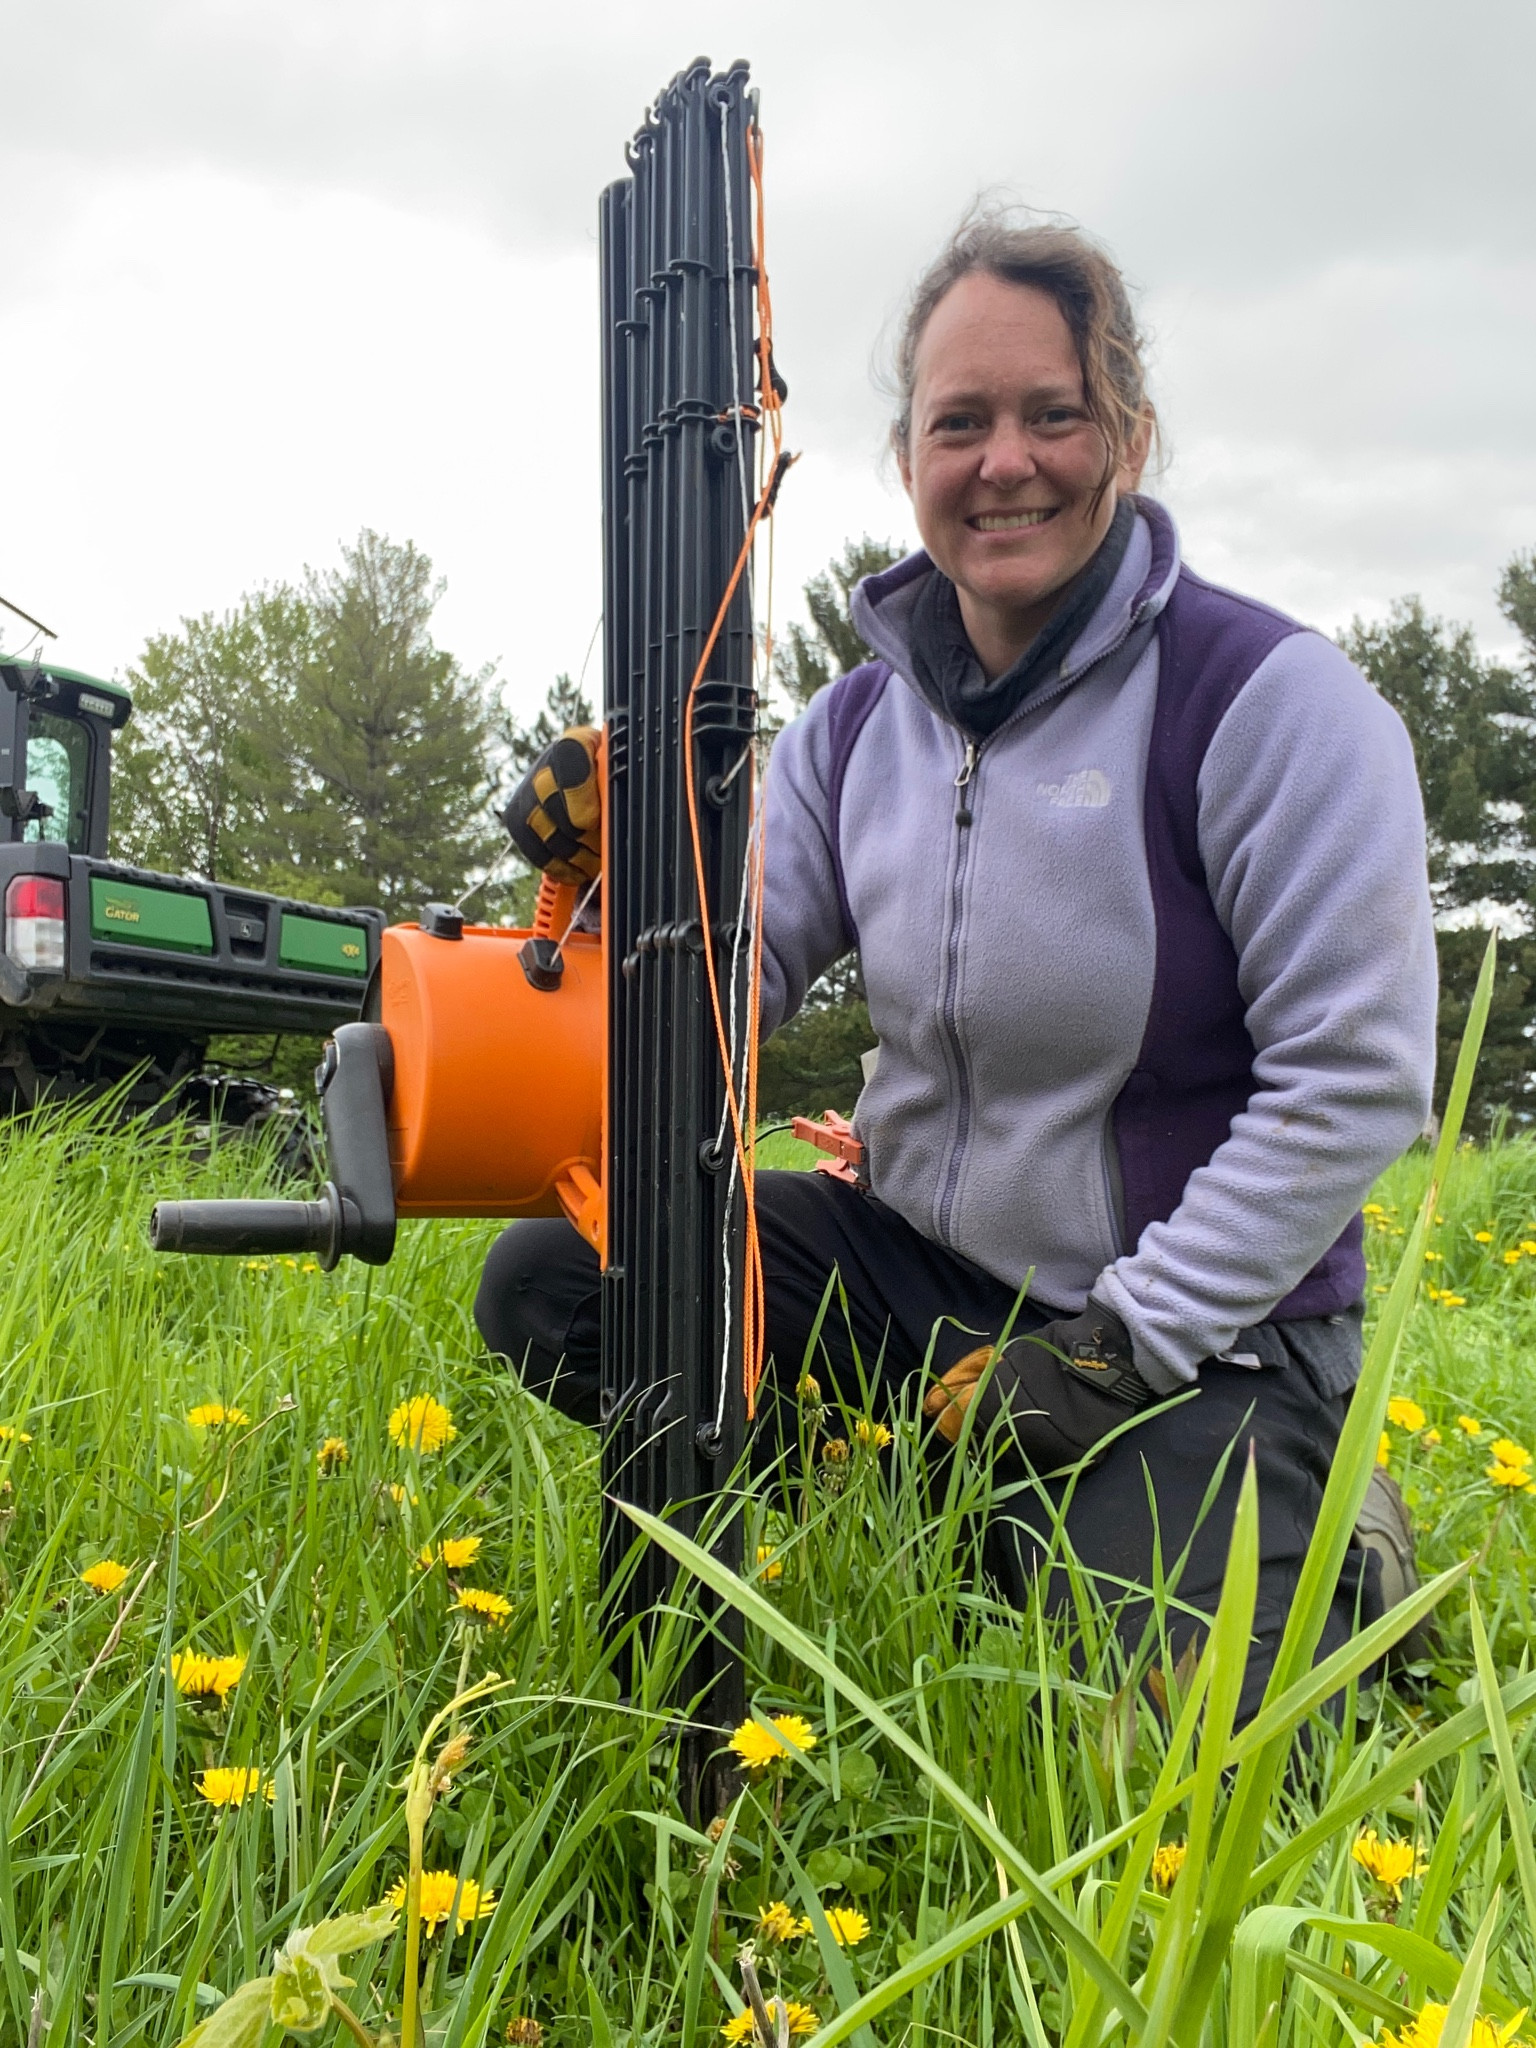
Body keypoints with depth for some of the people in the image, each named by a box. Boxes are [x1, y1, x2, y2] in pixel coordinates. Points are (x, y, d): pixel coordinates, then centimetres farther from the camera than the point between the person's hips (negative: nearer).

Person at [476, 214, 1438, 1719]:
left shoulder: (1271, 700, -14)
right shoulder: (863, 720, 3)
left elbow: (1353, 1079, -16)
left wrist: (1126, 1342, -17)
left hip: (1202, 1328, -5)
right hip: (920, 1256, 6)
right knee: (543, 1285, -10)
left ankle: (1304, 1556, 12)